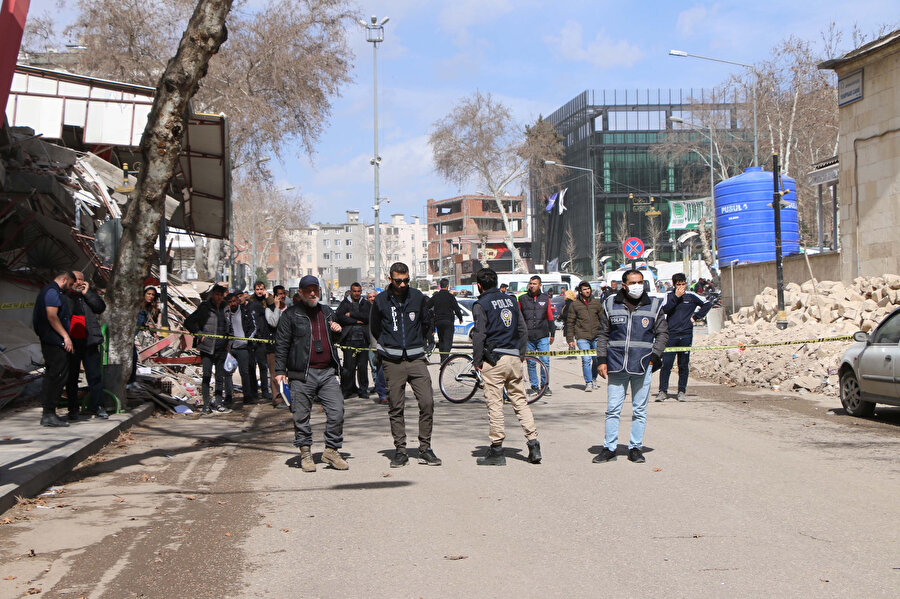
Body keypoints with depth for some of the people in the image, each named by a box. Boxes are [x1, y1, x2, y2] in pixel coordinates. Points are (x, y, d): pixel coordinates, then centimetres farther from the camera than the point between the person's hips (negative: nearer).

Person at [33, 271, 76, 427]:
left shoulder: (47, 290, 22)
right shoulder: (52, 292, -11)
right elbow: (52, 316, -21)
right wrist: (65, 336, -19)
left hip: (48, 342, 11)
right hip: (55, 342, -11)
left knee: (51, 376, 13)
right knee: (58, 376, -11)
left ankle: (47, 412, 17)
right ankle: (49, 414, -12)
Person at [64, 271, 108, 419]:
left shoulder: (89, 294, 13)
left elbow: (101, 308, -2)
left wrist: (87, 293, -6)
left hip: (89, 341, 2)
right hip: (71, 342, -2)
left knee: (95, 374, -1)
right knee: (71, 376, 5)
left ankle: (96, 406, 6)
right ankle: (73, 409, 13)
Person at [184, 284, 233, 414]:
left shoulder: (225, 308, 10)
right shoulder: (204, 308, -4)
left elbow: (229, 327, 23)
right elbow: (188, 322, -3)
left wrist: (228, 343, 14)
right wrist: (199, 334, -10)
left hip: (221, 349, 5)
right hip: (207, 348, -5)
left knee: (220, 376, 7)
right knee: (207, 375, -5)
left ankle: (218, 403, 16)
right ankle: (206, 405, -2)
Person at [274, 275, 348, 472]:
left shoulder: (327, 312, 18)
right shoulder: (291, 315, 4)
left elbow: (336, 342, 29)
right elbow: (281, 344, 2)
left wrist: (338, 331, 6)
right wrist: (280, 370, -5)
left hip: (328, 373, 4)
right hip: (302, 375, -3)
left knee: (337, 412, -4)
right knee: (301, 415, 0)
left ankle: (332, 450, 8)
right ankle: (305, 453, 14)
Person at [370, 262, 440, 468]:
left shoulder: (417, 297, 6)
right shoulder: (381, 301, 2)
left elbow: (427, 324, 20)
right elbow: (374, 328, 15)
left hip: (416, 359, 1)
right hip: (392, 362, -1)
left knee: (427, 403, -8)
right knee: (395, 408, 2)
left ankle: (425, 448, 1)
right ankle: (400, 450, 9)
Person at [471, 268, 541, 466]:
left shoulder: (481, 304, -5)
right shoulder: (512, 301, 13)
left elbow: (479, 335, -10)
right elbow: (523, 329, 15)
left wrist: (477, 360, -2)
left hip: (494, 360, -5)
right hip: (514, 358, 6)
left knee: (494, 403, -2)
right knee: (520, 401, 9)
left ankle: (496, 450, 1)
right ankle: (533, 444, 1)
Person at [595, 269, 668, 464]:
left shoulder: (654, 305, 6)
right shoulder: (611, 304, 7)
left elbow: (662, 333, 11)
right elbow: (603, 334, 12)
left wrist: (654, 357, 0)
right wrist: (602, 360, 4)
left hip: (643, 366, 0)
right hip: (617, 365, 0)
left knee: (639, 410, 5)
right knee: (612, 409, 0)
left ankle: (635, 448, 14)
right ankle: (609, 448, 9)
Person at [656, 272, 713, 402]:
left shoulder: (691, 296, 6)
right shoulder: (669, 295, 5)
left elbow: (708, 304, 12)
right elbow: (665, 310, -10)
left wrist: (696, 316, 6)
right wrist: (676, 297, -16)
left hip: (686, 335, 1)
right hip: (670, 334, -1)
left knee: (684, 365, 5)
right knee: (666, 363, -7)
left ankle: (682, 392, 13)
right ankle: (663, 391, 0)